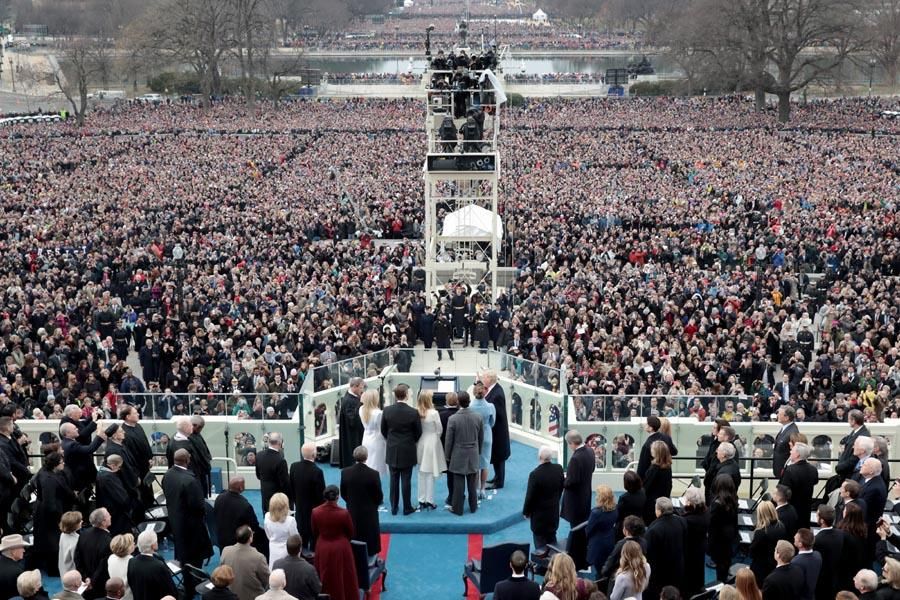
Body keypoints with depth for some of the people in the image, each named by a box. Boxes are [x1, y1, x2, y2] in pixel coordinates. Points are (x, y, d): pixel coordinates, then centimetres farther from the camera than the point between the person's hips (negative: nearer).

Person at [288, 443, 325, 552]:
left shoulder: (294, 467, -9)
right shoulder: (317, 471, -26)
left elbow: (291, 487, 4)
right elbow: (321, 494, -19)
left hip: (300, 509, 6)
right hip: (314, 510, -6)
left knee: (302, 540, 18)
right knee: (314, 539, 8)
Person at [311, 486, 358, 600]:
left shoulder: (315, 512, -16)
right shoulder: (343, 513, -23)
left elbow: (315, 531, 1)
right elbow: (351, 534, -6)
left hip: (323, 549, 2)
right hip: (341, 549, -2)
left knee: (326, 580, 19)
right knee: (343, 578, 15)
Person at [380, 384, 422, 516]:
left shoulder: (387, 411, -9)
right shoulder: (413, 412, -16)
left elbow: (383, 430, 2)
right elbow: (418, 432, -4)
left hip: (392, 451, 2)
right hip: (407, 451, -2)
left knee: (394, 480, 11)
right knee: (406, 480, 5)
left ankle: (393, 507, 18)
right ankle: (407, 508, 13)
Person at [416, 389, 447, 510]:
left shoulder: (417, 413, -9)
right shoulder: (434, 413, -17)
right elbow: (439, 430, -6)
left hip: (420, 444, 4)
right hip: (432, 444, -4)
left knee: (422, 473, 13)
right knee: (430, 473, 5)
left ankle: (422, 501, 19)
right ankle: (429, 501, 8)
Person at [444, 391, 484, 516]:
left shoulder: (453, 419, -17)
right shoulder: (478, 417, -7)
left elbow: (449, 440, -10)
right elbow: (481, 438, 4)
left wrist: (447, 456, 4)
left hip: (458, 456, -3)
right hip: (473, 456, 3)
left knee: (459, 483, 5)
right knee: (472, 483, 13)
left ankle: (457, 508, 13)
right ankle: (473, 506, 24)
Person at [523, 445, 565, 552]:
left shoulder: (535, 474, -26)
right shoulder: (558, 469, -9)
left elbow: (530, 496, -17)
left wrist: (526, 511, -3)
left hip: (539, 512, -5)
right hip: (554, 511, 5)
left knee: (540, 539, 7)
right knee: (552, 537, 20)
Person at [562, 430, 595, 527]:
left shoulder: (575, 458, -29)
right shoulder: (589, 451, -2)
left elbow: (572, 481, -26)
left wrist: (562, 482, -6)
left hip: (575, 497, -9)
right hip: (586, 493, 9)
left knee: (576, 525, 5)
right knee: (584, 521, 22)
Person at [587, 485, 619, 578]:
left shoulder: (596, 512, -27)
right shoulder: (615, 510, -8)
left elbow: (588, 530, -17)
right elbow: (615, 524, 6)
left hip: (598, 544, -6)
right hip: (611, 542, 6)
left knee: (599, 571, 10)